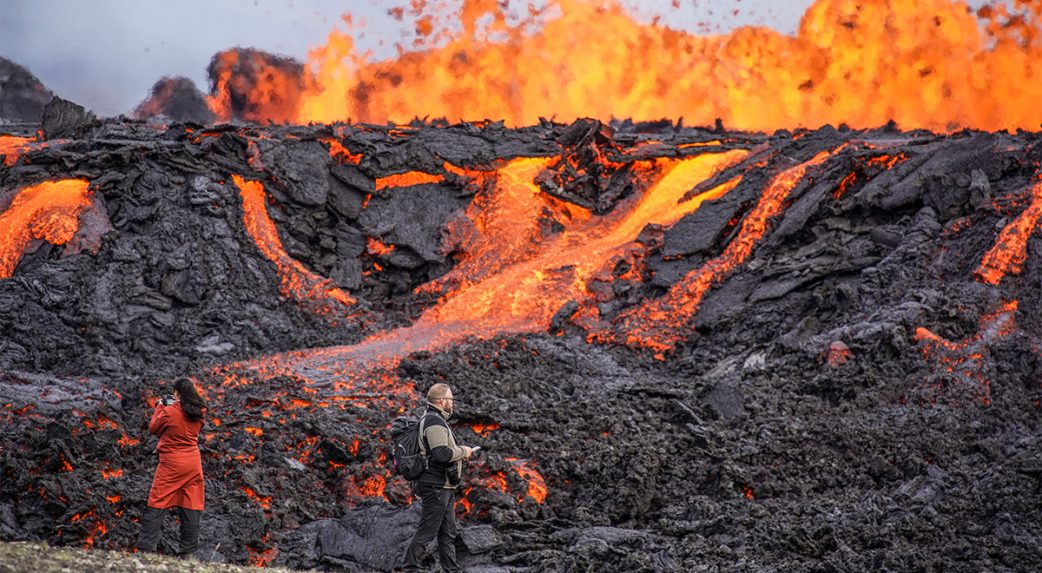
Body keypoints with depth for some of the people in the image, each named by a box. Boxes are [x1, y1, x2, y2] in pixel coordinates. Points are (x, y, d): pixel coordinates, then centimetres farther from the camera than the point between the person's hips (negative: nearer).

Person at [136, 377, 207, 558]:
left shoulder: (170, 412, -12)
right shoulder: (198, 413, 3)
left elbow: (153, 429, 2)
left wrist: (160, 407, 13)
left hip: (172, 463, -5)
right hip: (193, 464, 5)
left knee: (157, 505, -2)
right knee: (191, 508, 6)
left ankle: (146, 547, -8)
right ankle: (188, 551, 5)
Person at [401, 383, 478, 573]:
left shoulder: (436, 420, 17)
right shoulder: (434, 422, -17)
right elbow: (442, 454, -27)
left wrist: (460, 452, 12)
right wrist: (463, 452, -12)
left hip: (444, 487, 11)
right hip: (436, 486, -11)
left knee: (448, 532, 13)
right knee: (426, 531, -7)